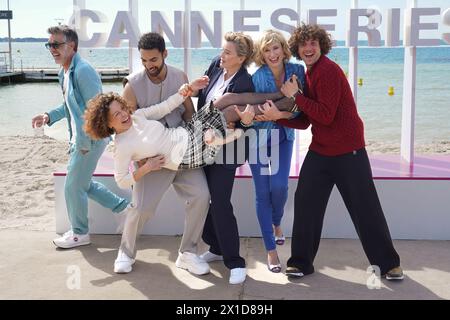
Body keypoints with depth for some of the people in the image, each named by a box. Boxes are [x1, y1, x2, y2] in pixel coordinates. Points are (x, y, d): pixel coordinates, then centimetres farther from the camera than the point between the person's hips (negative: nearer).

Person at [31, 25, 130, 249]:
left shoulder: (82, 71, -21)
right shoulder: (64, 73, 10)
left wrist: (85, 143, -20)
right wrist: (49, 116, 7)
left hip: (91, 139, -10)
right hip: (79, 139, 10)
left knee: (73, 187, 2)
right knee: (83, 183, 19)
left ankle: (80, 233, 21)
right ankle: (122, 207, 32)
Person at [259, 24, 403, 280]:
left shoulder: (329, 70, -14)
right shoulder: (308, 75, 11)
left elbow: (326, 115, -22)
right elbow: (304, 122, 8)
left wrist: (296, 96, -16)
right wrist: (278, 116, -7)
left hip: (348, 151, -7)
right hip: (319, 151, 7)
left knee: (366, 209, 2)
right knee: (305, 203, 3)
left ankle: (389, 263, 19)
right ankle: (301, 262, 17)